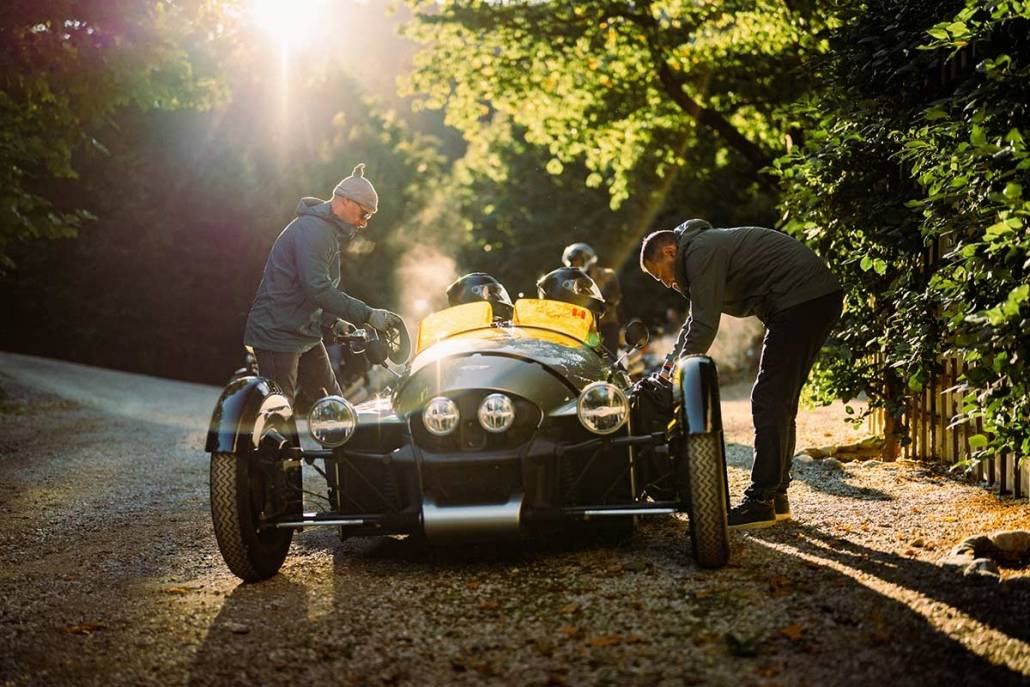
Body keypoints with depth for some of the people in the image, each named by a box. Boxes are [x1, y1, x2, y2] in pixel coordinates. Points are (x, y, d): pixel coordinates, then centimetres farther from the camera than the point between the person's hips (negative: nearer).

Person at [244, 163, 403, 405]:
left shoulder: (330, 232, 16)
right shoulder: (311, 229, -19)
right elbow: (318, 289, -29)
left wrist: (334, 322, 12)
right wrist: (367, 315, -28)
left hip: (304, 333, 10)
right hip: (277, 333, -10)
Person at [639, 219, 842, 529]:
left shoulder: (700, 252, -11)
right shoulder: (706, 248, 22)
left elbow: (704, 326, -14)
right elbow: (694, 323, 30)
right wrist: (665, 372, 25)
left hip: (801, 298, -11)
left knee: (769, 402, -10)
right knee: (780, 402, 14)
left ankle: (760, 503, -9)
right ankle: (776, 497, 19)